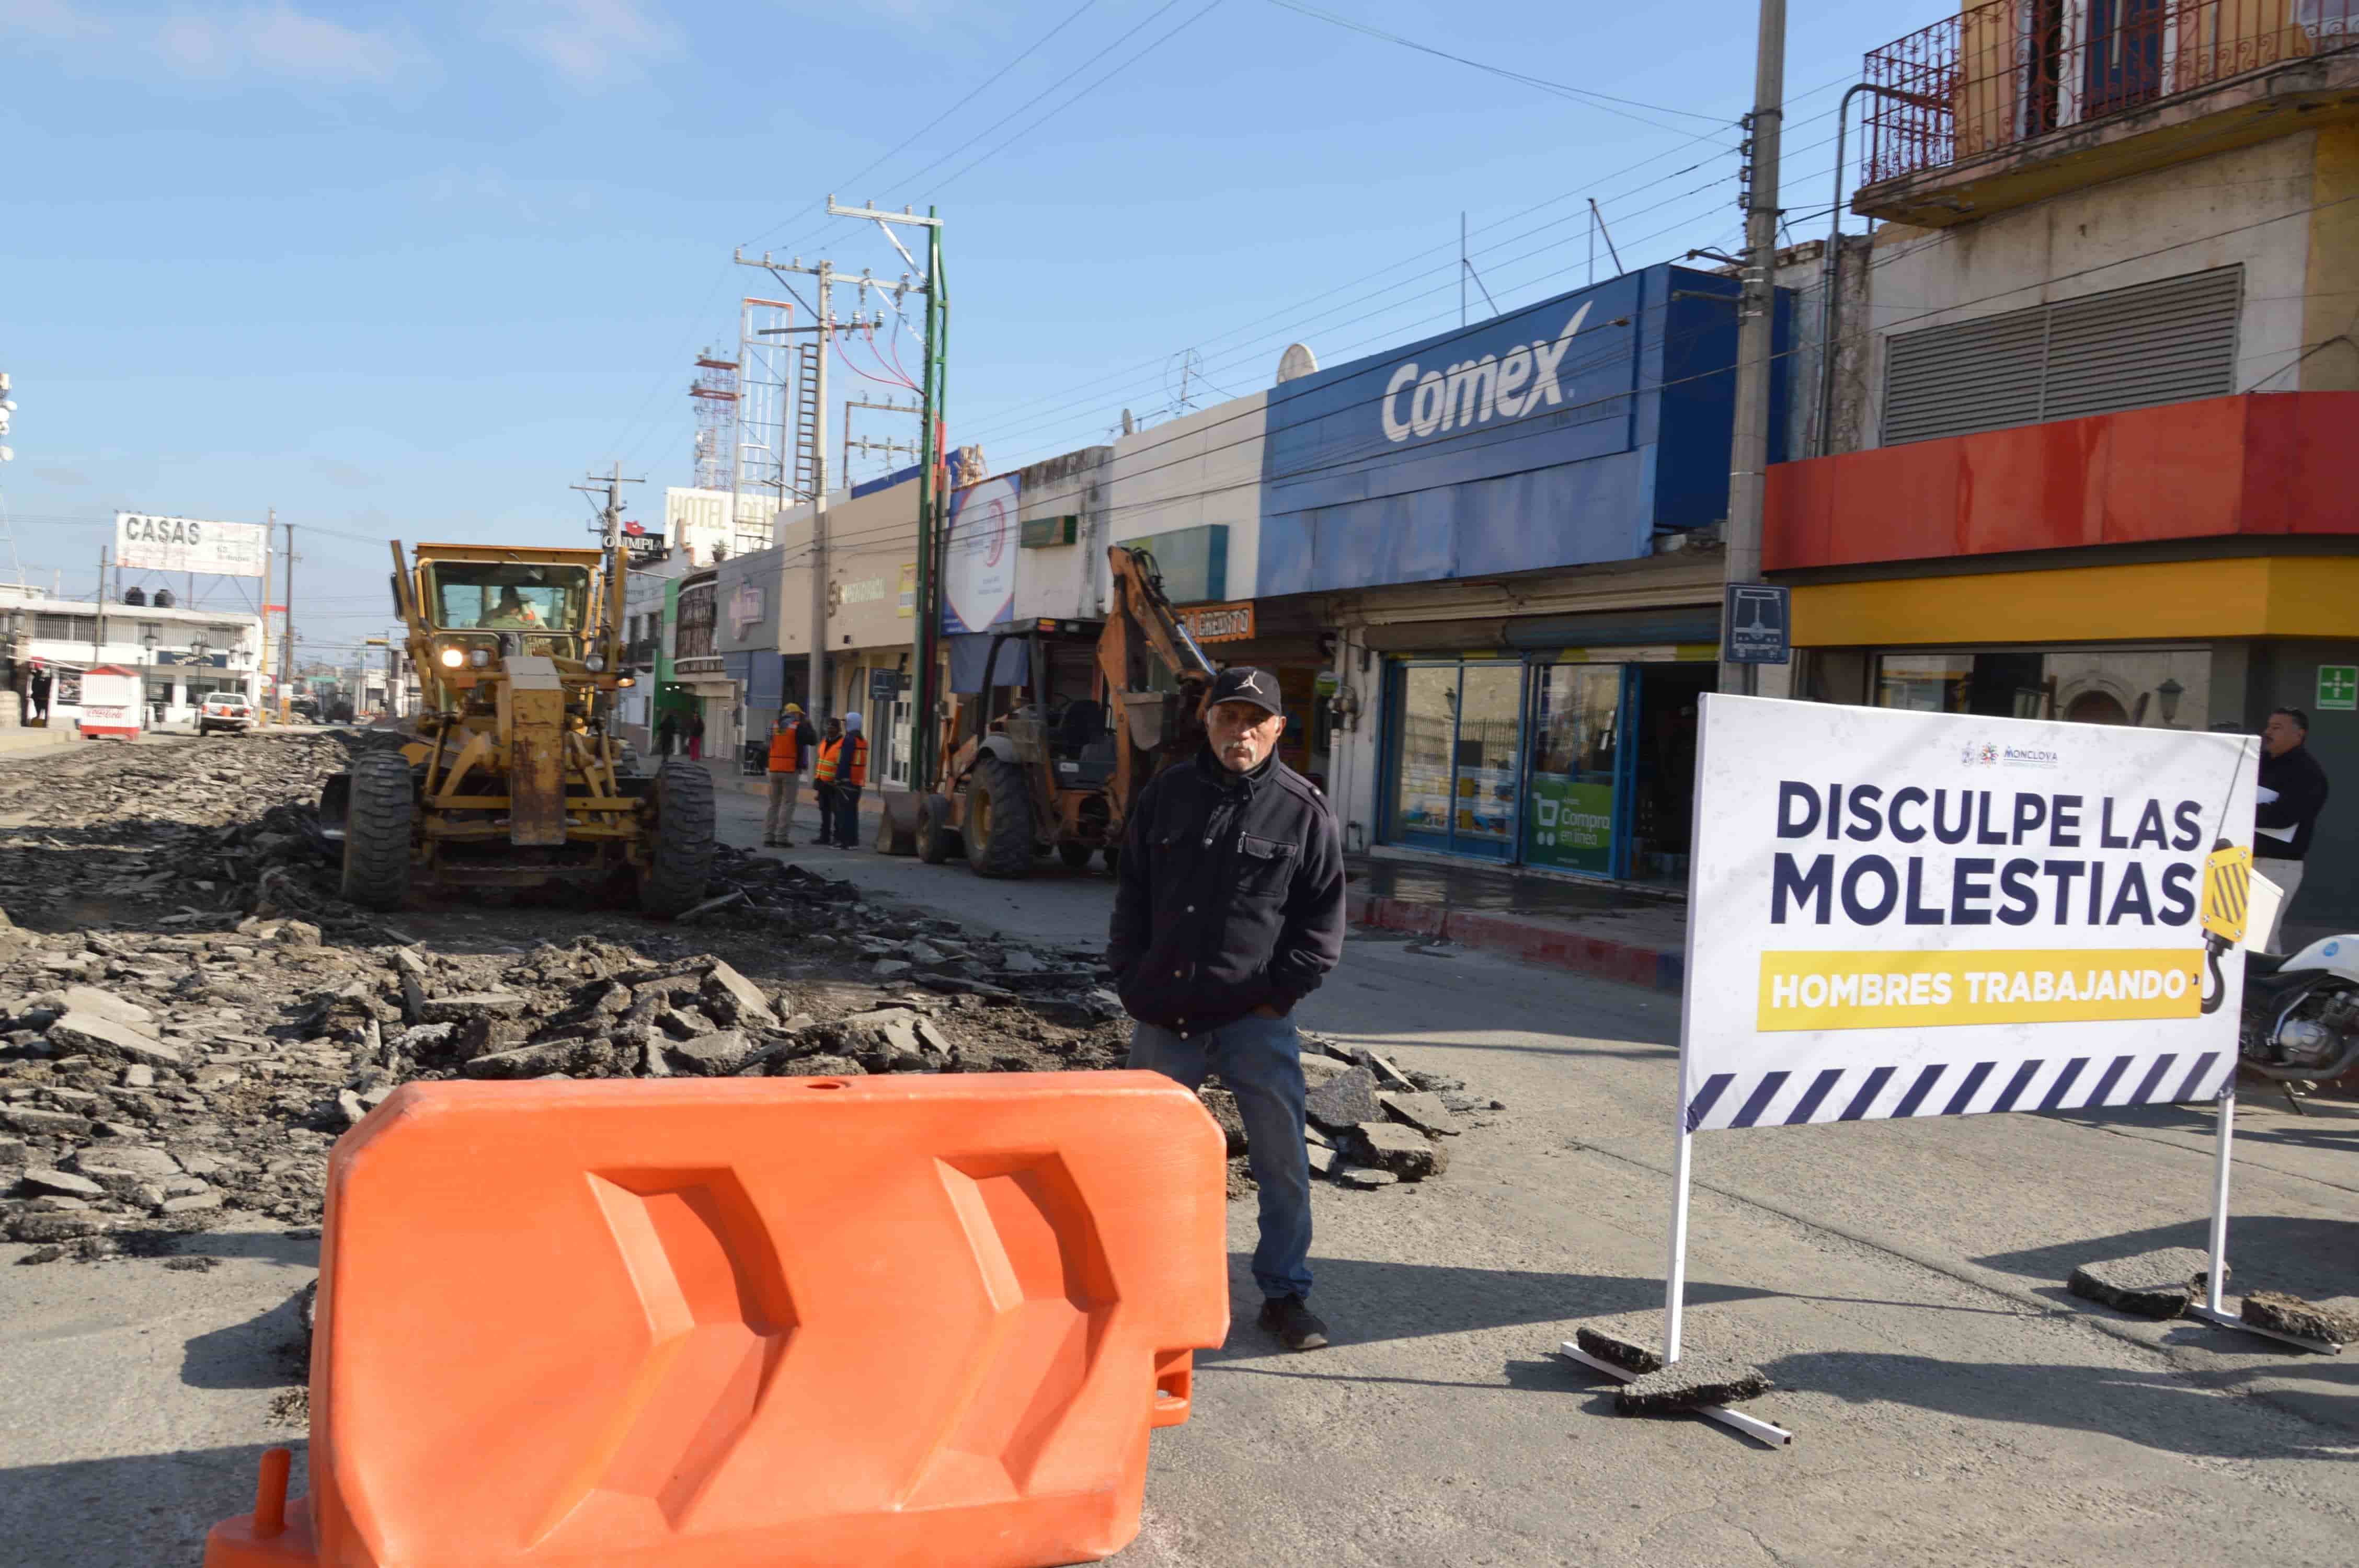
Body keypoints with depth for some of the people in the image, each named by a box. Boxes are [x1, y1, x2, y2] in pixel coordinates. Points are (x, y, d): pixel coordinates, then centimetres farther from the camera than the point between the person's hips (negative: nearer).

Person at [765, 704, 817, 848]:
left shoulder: (775, 726, 11)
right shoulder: (798, 727, -6)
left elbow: (770, 745, 19)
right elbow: (813, 740, -3)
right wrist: (809, 726, 9)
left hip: (774, 770, 5)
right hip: (791, 771, -5)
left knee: (774, 804, 13)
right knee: (788, 804, -2)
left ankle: (769, 836, 10)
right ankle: (782, 838, -7)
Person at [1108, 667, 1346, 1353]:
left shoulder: (1303, 809, -2)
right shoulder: (1167, 793, 6)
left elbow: (1323, 919, 2)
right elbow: (1131, 894, 12)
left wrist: (1281, 993, -6)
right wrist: (1131, 981, 4)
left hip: (1256, 1020, -2)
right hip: (1163, 1016, 2)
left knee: (1282, 1161, 3)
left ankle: (1284, 1292, 20)